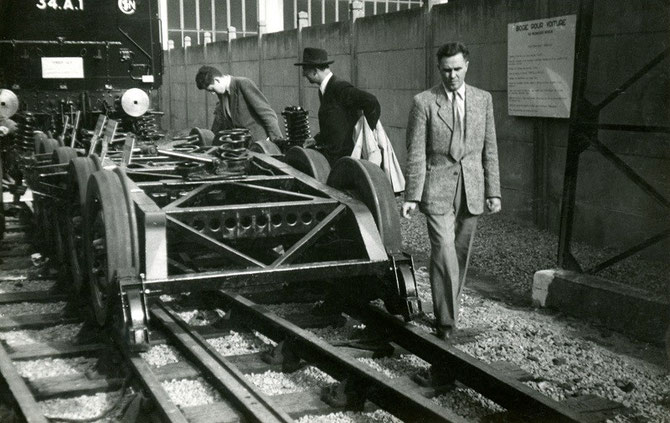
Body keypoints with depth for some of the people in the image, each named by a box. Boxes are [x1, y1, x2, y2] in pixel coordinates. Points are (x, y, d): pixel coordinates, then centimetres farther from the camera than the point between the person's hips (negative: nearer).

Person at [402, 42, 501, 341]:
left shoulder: (483, 100, 7)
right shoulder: (423, 102, -3)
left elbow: (489, 150, 9)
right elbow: (416, 154, -4)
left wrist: (493, 191, 5)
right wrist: (412, 196, -8)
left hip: (471, 190, 4)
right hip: (437, 189, -3)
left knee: (460, 255, 11)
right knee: (444, 251, -13)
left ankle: (447, 308, 28)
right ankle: (446, 319, -5)